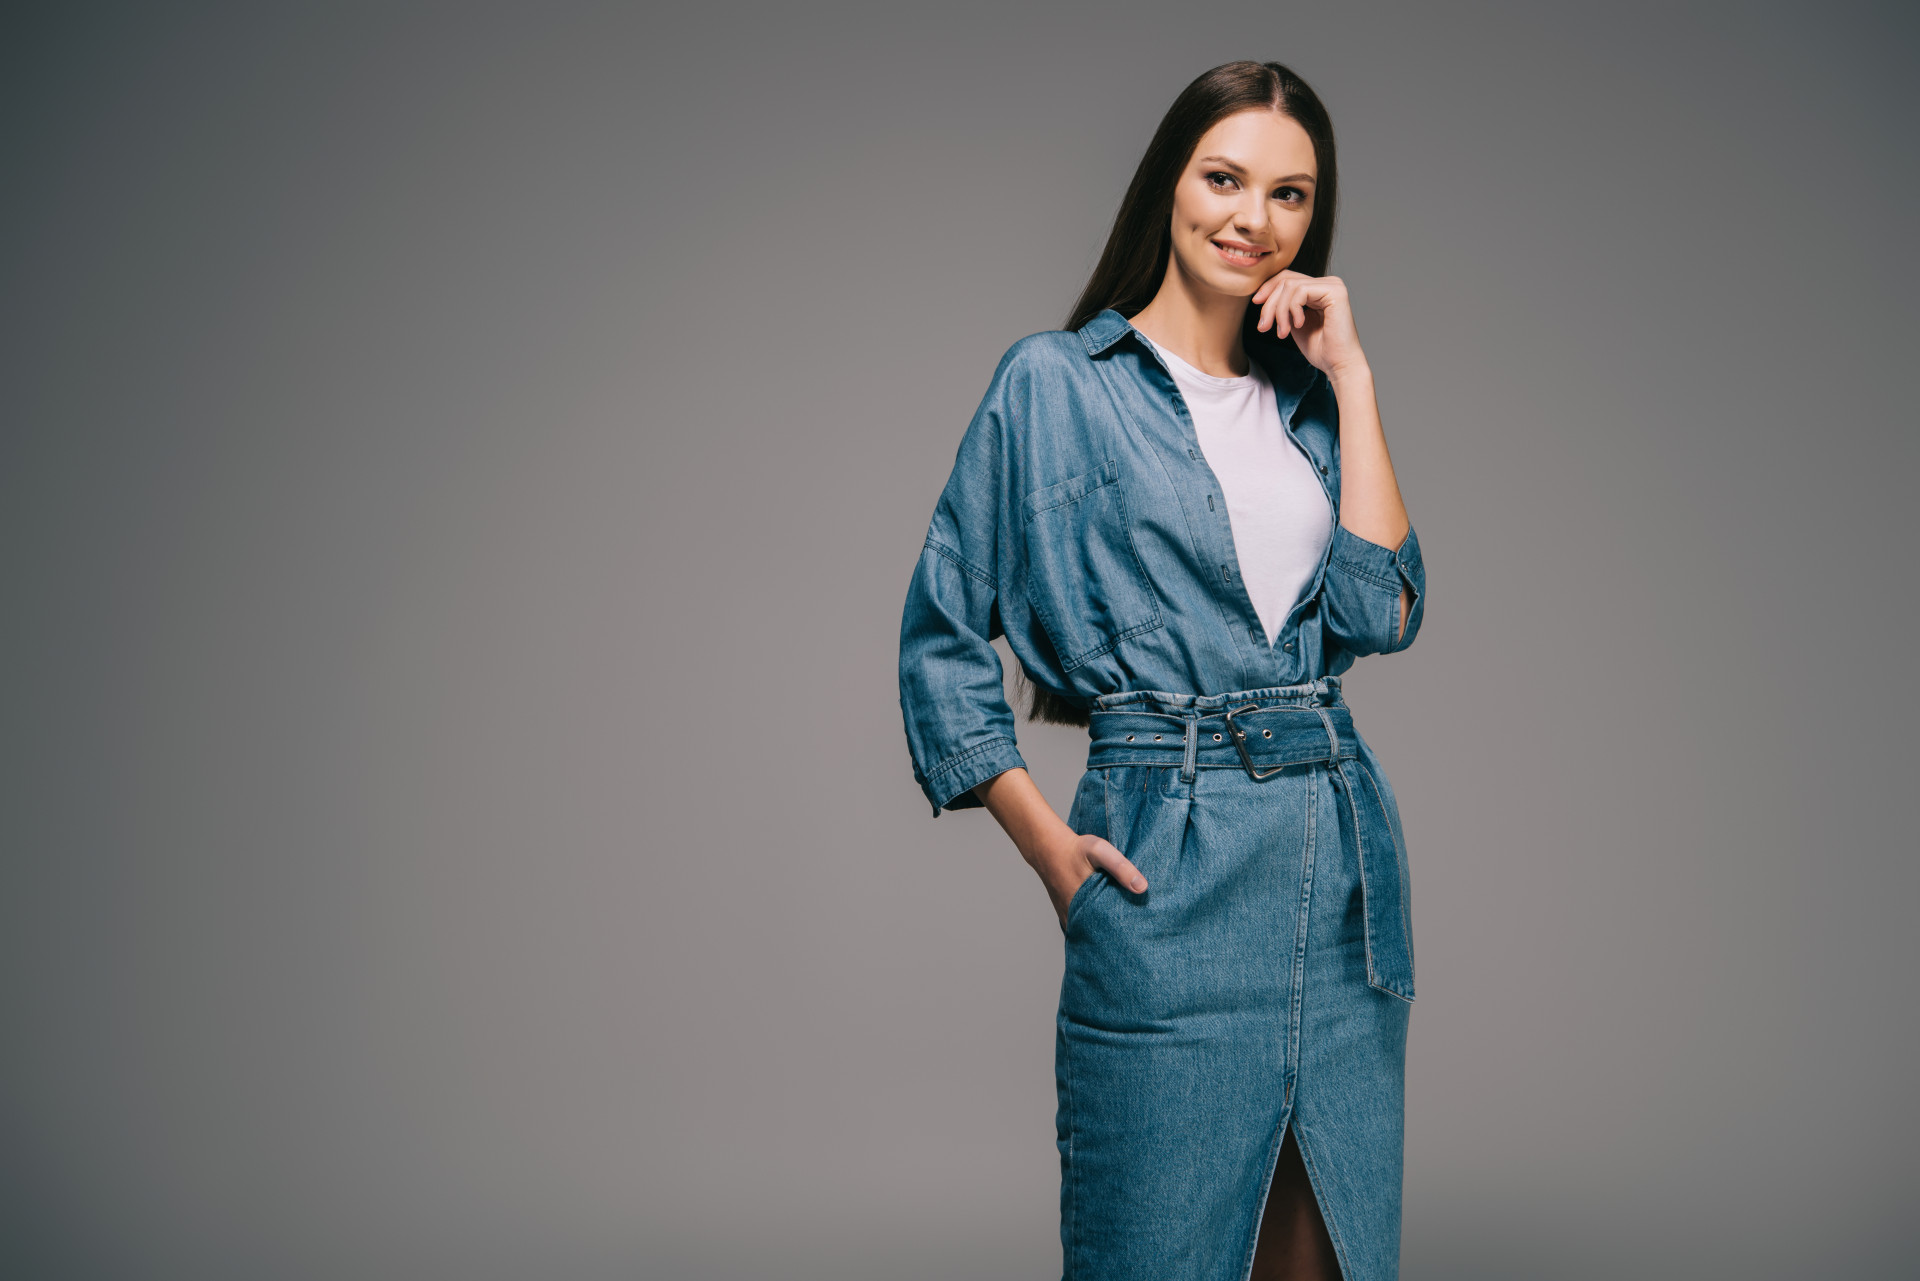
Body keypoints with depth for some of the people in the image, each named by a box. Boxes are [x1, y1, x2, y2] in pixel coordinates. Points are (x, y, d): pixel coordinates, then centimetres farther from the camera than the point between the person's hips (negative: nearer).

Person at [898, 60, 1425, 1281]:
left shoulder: (1307, 399, 12)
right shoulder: (1055, 381, -1)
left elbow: (1381, 612, -3)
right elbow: (942, 635, 0)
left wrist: (1350, 375, -2)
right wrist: (1049, 844, -6)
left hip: (1343, 853, 5)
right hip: (1174, 864, -5)